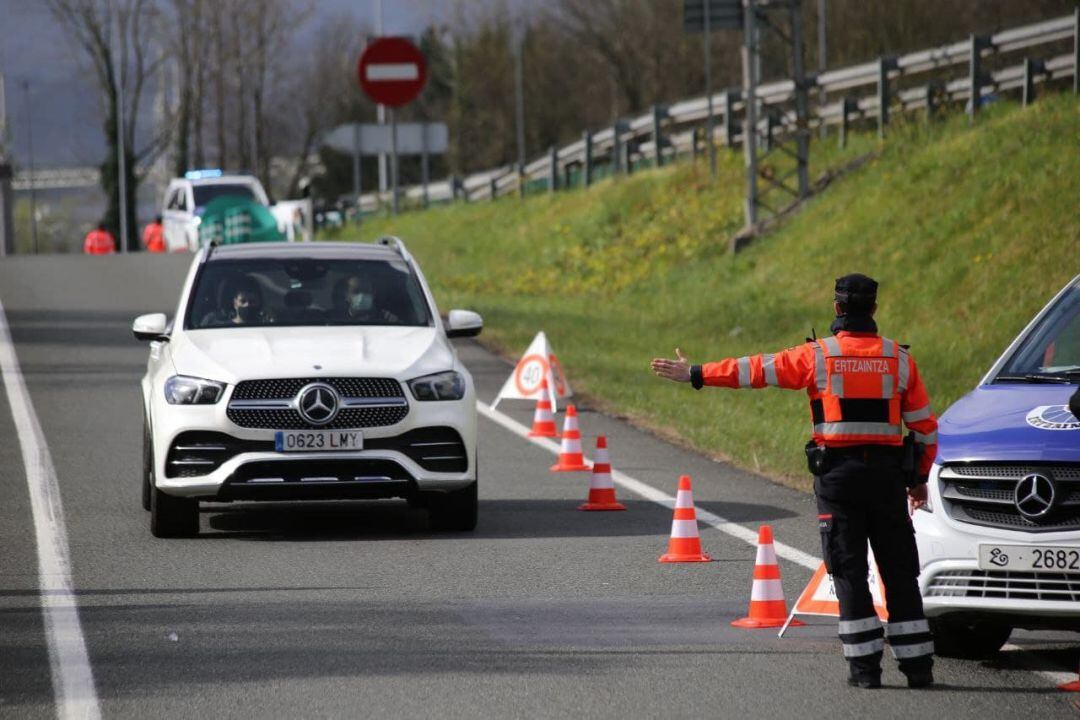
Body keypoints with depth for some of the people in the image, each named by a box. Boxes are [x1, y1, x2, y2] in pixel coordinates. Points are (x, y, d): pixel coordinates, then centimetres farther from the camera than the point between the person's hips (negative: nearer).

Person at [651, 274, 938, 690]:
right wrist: (919, 479, 18)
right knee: (899, 573, 6)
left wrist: (696, 374, 11)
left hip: (837, 474, -2)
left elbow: (757, 370, 2)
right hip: (887, 474, 2)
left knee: (849, 572, 2)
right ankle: (917, 664, 4)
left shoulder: (817, 357, -3)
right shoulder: (899, 359, 4)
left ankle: (865, 664, -4)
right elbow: (925, 426, 7)